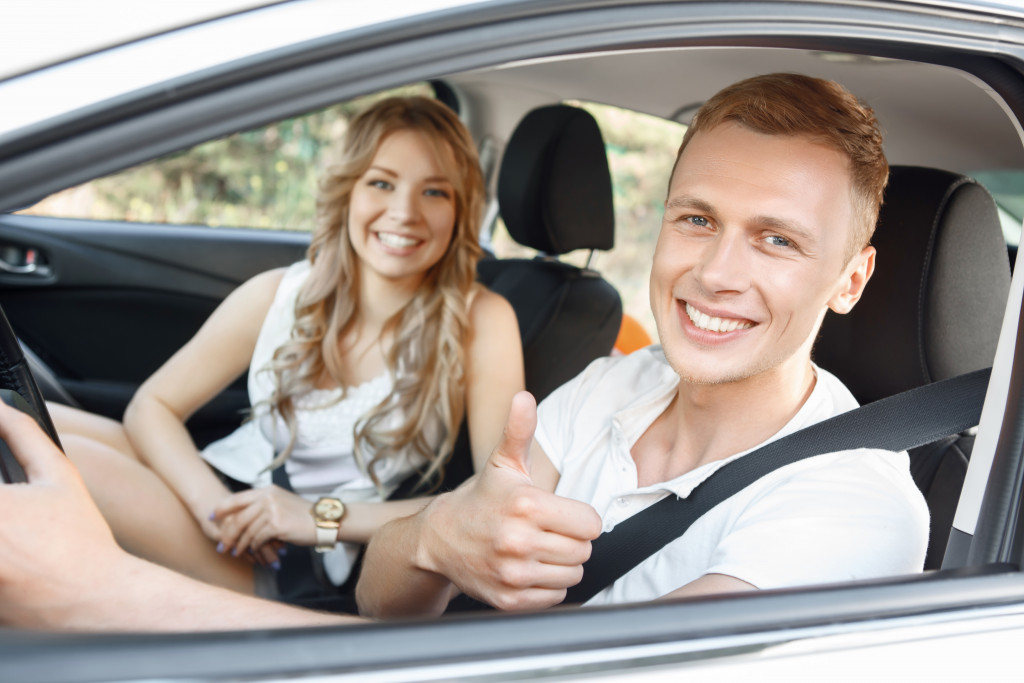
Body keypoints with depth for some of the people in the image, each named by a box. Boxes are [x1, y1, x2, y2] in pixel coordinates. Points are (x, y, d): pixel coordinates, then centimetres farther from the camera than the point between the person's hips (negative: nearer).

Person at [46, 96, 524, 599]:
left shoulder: (480, 322, -12)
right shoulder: (280, 294, -3)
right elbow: (152, 404, 1)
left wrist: (326, 517, -20)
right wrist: (212, 505, -19)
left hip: (312, 565, -4)